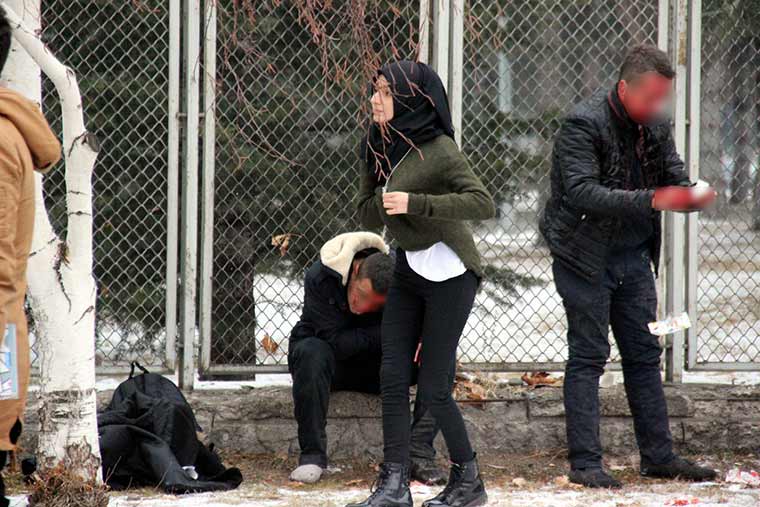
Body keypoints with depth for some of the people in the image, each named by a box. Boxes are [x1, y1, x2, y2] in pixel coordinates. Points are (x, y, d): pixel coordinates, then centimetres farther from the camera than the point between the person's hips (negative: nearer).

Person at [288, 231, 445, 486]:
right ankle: (312, 455, -30)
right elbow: (336, 342, -27)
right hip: (332, 364, -2)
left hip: (377, 366, 2)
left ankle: (419, 454, -26)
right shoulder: (320, 277, -26)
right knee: (311, 352, -39)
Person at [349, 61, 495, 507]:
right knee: (393, 378, -1)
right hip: (408, 270, 8)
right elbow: (368, 215, 13)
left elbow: (483, 203, -25)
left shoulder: (438, 150, -16)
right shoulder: (378, 148, 7)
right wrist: (382, 202, -11)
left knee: (433, 387, -3)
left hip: (449, 273, -7)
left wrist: (415, 203, -29)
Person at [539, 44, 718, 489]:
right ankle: (585, 462, -3)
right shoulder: (583, 124, -17)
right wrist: (650, 201, -36)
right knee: (588, 357, -5)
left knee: (645, 355, 9)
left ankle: (659, 455, 15)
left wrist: (692, 197, -18)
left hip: (633, 258, 7)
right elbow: (581, 192, -28)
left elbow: (676, 181, 8)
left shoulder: (656, 129, 5)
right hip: (585, 256, -7)